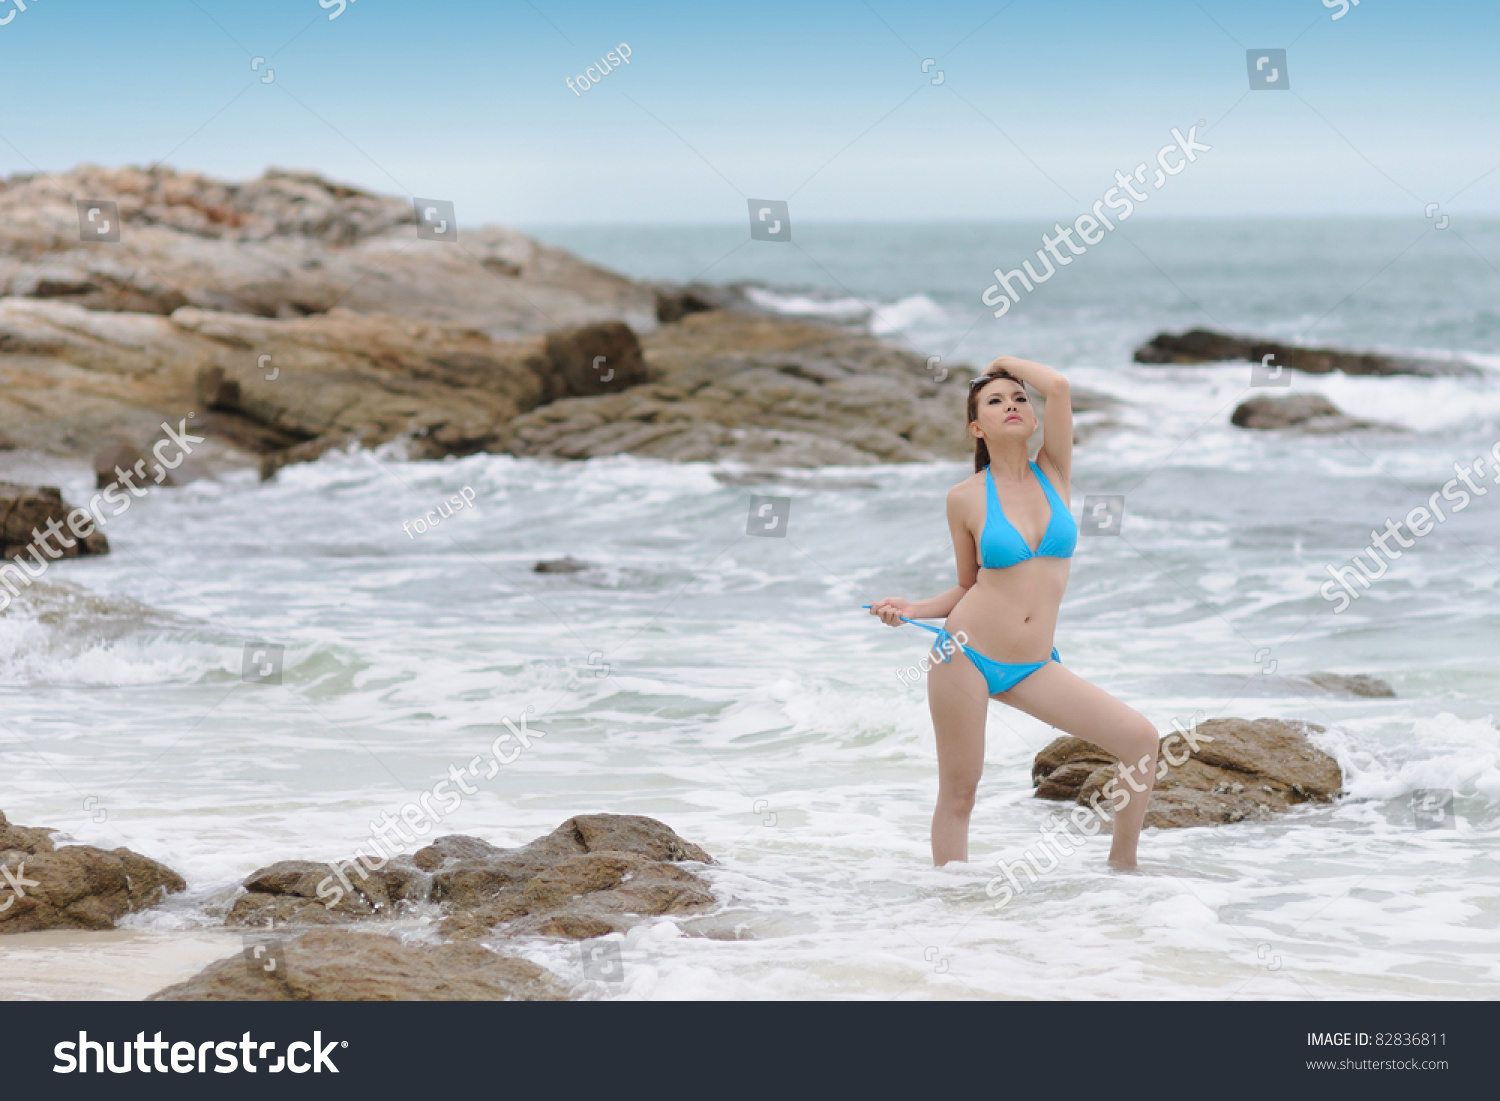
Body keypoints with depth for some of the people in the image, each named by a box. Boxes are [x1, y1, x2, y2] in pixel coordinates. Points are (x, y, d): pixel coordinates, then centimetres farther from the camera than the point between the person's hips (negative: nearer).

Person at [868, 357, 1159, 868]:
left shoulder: (1053, 472, 4)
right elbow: (969, 586, 11)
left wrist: (1008, 363, 6)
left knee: (1140, 738, -9)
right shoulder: (966, 498, 0)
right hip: (967, 654, -3)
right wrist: (911, 609, -4)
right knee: (959, 790, 2)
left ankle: (1122, 865, 6)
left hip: (1032, 667, 3)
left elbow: (1057, 386, -11)